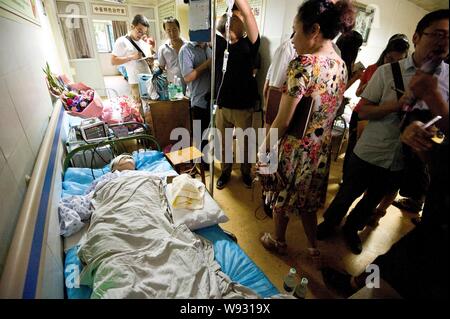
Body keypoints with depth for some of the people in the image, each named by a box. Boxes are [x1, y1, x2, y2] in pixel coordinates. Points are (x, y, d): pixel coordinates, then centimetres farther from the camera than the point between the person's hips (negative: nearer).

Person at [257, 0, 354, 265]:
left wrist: (264, 147, -9)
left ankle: (279, 241, 43)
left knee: (283, 197, 17)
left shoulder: (303, 64, -22)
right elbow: (331, 109, 11)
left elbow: (283, 121, -22)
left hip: (295, 147, -7)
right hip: (322, 147, 7)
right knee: (308, 198, 25)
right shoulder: (341, 65, 3)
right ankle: (314, 249, 41)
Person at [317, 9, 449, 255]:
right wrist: (398, 104, -24)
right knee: (347, 195, 15)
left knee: (373, 200, 23)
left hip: (402, 161, 3)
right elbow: (363, 111, -9)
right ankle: (329, 223, 43)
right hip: (369, 154, -3)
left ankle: (352, 228, 50)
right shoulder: (387, 71, -10)